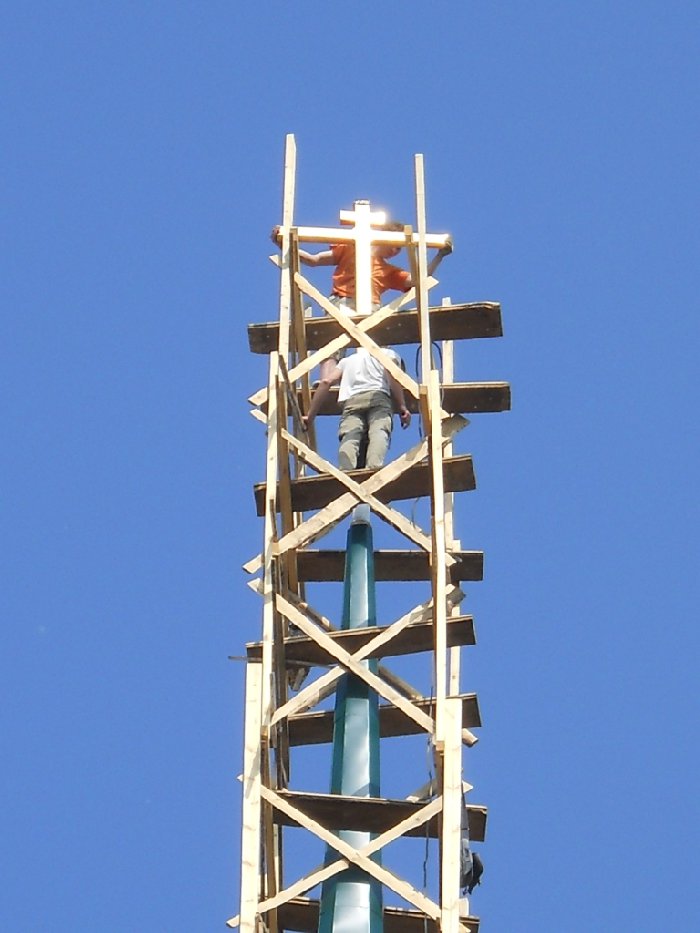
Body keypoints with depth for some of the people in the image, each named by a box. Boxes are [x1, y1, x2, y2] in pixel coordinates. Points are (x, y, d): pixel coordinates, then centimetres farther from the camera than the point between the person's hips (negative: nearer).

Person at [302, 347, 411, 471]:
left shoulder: (347, 360, 39)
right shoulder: (389, 353, 30)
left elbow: (326, 382, 23)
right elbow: (392, 374, 7)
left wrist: (310, 415, 23)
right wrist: (402, 407, 2)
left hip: (351, 402, 2)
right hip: (378, 397, -2)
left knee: (350, 437, -22)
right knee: (379, 432, -25)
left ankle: (345, 471, -54)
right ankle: (374, 467, -58)